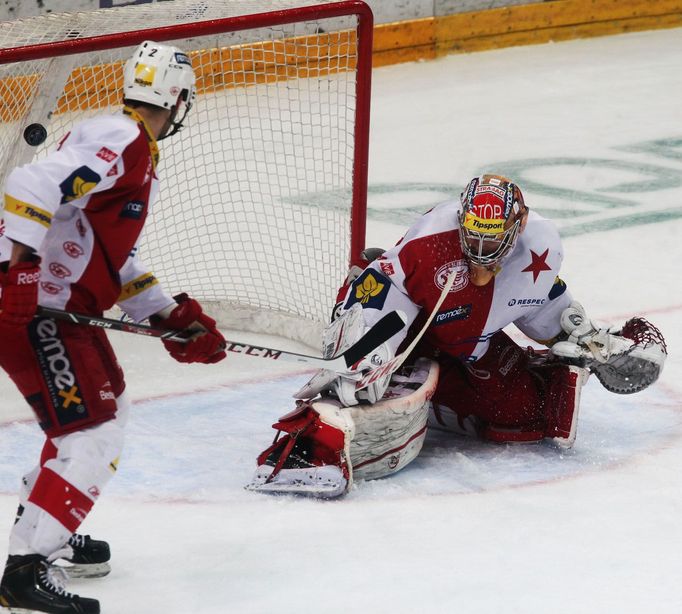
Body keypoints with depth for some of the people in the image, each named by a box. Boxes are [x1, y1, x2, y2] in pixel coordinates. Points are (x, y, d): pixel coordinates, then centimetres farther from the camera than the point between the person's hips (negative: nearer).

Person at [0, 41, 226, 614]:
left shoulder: (139, 158, 19)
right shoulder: (119, 142, -15)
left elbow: (116, 259, 23)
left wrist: (172, 317, 17)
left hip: (66, 303, 11)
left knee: (108, 402, 25)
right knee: (89, 429, -14)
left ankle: (52, 533, 35)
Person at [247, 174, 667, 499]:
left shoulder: (542, 247, -15)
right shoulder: (432, 239, -33)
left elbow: (544, 305, 8)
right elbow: (373, 299, -30)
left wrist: (586, 337, 3)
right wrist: (365, 358, -40)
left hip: (473, 346, 6)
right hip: (410, 332, -6)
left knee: (526, 415, -1)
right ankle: (305, 448, -50)